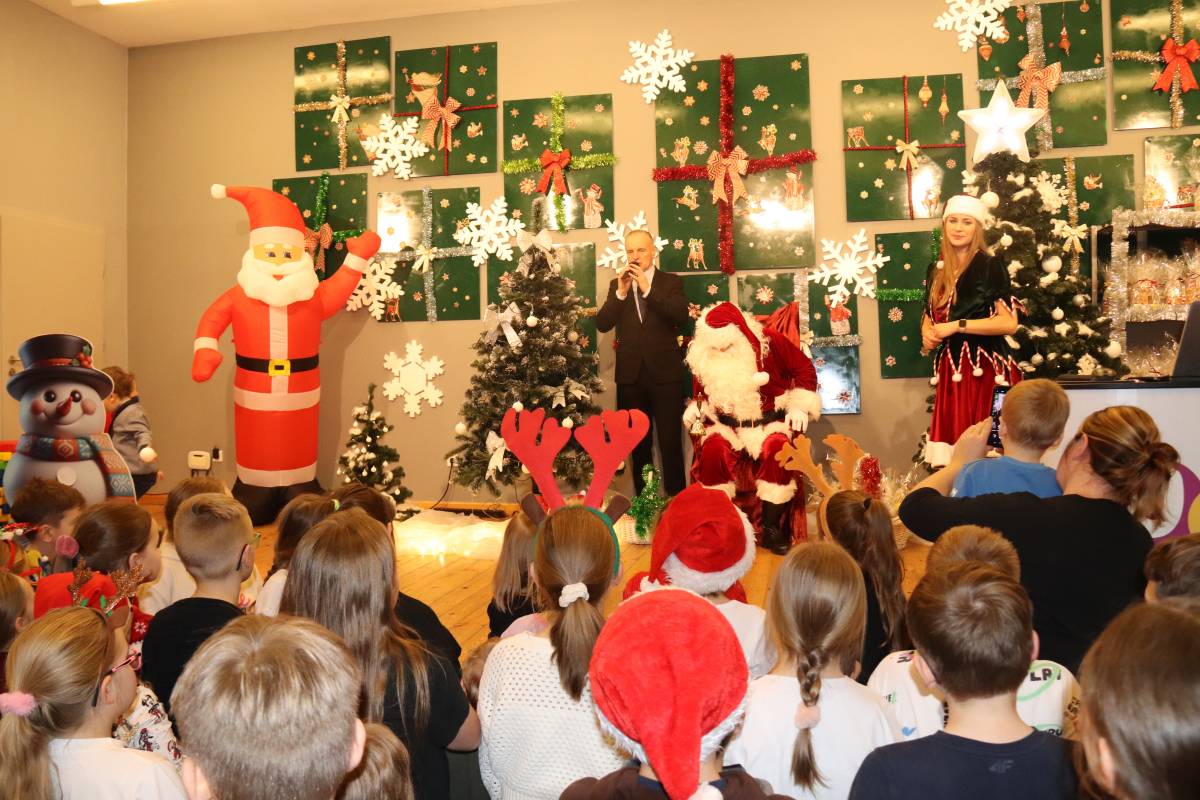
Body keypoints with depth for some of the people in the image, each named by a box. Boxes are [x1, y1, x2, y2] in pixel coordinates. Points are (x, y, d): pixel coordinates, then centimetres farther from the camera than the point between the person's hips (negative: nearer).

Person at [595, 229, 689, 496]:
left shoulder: (671, 281, 3)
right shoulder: (616, 284, 9)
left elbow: (681, 316, -14)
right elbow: (602, 324, -2)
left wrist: (648, 289, -19)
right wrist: (621, 291, -14)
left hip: (665, 374, -3)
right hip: (630, 375, 3)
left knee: (671, 443, -4)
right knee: (638, 445, 11)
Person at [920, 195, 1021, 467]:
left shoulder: (991, 266, -4)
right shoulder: (936, 270, 13)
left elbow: (1009, 323, -12)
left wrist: (957, 326, -13)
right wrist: (927, 334, 3)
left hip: (984, 369, -5)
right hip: (950, 369, 5)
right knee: (953, 439, 4)